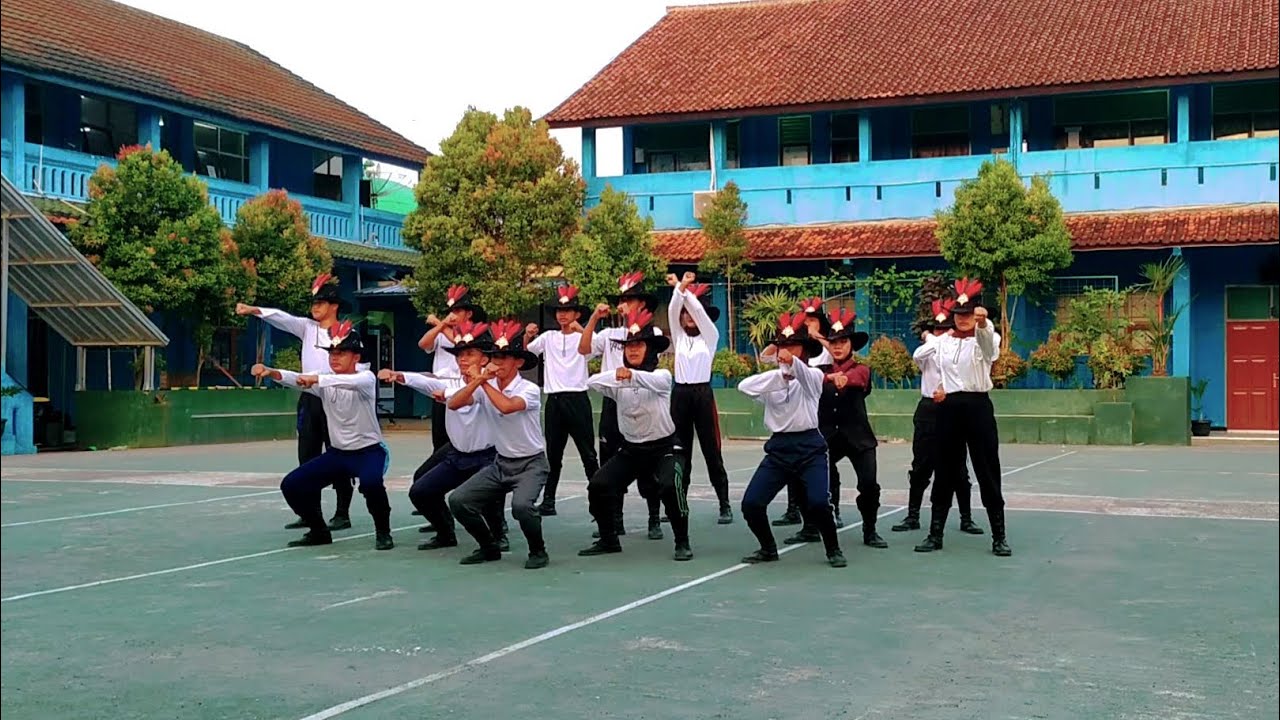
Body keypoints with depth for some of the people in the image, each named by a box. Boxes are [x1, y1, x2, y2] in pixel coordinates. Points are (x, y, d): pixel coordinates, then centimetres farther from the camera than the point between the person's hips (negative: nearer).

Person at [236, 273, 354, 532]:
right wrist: (253, 310, -19)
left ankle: (342, 514, 7)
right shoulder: (307, 327, 9)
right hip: (309, 398, 5)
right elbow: (282, 318, -5)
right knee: (308, 456, 8)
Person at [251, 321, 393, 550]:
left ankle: (383, 531, -12)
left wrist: (316, 378, -54)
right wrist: (271, 372, -41)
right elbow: (297, 379, -21)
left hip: (370, 450, -6)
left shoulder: (366, 378, -15)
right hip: (337, 452, 6)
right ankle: (319, 531, 17)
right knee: (291, 485, -4)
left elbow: (351, 382, -40)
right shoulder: (324, 381, -2)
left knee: (370, 482, -37)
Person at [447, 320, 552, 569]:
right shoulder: (486, 388, 0)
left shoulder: (529, 390, -16)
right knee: (458, 501, -6)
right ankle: (489, 548, 15)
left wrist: (485, 383, -20)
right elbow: (453, 404, -11)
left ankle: (538, 551, -4)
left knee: (521, 505, -33)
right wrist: (478, 380, -20)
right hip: (501, 463, 6)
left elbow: (506, 406, -36)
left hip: (531, 464, -6)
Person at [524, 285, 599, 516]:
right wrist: (527, 336, -16)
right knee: (553, 452, 9)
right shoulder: (549, 337, 10)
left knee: (588, 452, 0)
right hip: (554, 400, 4)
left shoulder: (582, 337, 0)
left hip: (577, 399, -4)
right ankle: (548, 500, 13)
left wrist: (580, 330, -35)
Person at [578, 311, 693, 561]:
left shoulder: (662, 375, -11)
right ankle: (608, 540, 10)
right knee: (597, 486, -11)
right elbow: (592, 382, -22)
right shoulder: (618, 382, -2)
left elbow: (655, 381, -37)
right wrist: (617, 375, -42)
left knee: (670, 486, -31)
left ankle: (682, 543, -14)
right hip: (631, 449, 4)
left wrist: (632, 374, -57)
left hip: (664, 447, -4)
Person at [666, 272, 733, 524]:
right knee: (680, 450, 6)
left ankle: (725, 505, 1)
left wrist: (686, 288, -20)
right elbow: (672, 310, -4)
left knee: (711, 450, -3)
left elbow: (699, 310, -11)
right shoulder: (679, 336, 11)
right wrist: (679, 287, -20)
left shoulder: (710, 336, 5)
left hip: (703, 393, -3)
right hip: (680, 394, 3)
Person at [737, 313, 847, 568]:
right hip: (779, 447, 3)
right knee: (751, 503, -7)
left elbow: (803, 373, -24)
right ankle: (768, 548, 19)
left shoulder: (813, 376, 3)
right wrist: (780, 372, -22)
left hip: (809, 447, -3)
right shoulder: (771, 379, 10)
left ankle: (833, 550, 5)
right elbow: (743, 387, -10)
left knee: (818, 502, -22)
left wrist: (792, 362, -49)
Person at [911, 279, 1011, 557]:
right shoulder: (942, 341, 8)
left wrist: (983, 322, -51)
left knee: (988, 471, -2)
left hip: (977, 406, -3)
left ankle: (999, 536, 5)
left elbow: (988, 339, -30)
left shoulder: (985, 339, -5)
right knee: (945, 471, 7)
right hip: (949, 407, 3)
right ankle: (935, 534, 12)